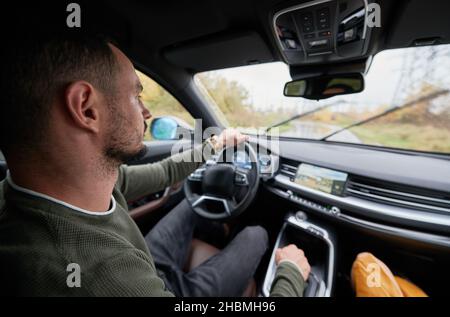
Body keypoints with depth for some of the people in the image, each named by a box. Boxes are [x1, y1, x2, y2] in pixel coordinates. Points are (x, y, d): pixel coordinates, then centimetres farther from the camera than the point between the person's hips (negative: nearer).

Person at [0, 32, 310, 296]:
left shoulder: (86, 177, -23)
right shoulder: (97, 280, -47)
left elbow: (164, 173, -7)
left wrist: (215, 145, 7)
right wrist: (291, 271, -16)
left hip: (148, 268, 5)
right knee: (256, 235, 4)